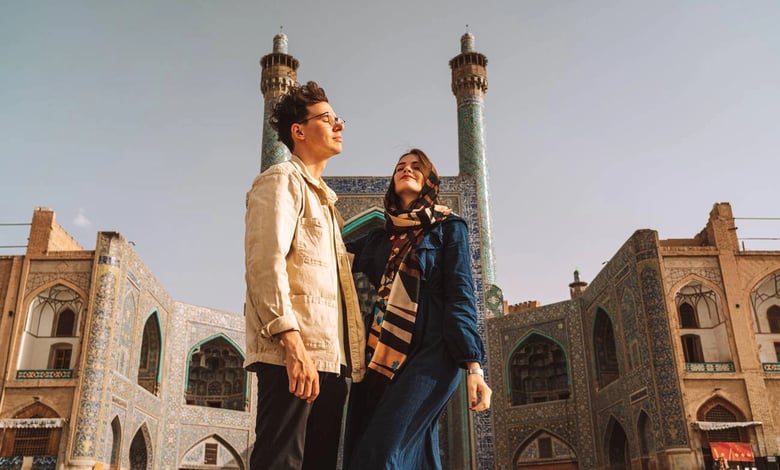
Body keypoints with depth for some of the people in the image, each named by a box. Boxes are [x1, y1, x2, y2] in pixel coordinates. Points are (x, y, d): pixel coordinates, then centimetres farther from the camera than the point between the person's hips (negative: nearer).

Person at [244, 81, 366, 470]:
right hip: (294, 354, -9)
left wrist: (347, 359, 17)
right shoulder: (282, 180, 1)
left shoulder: (322, 197, 28)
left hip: (329, 358, 9)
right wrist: (293, 343, -23)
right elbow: (265, 262, -14)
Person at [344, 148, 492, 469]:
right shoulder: (379, 237, 21)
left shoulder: (449, 228, 8)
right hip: (380, 356, 5)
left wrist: (473, 365, -13)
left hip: (430, 352, -5)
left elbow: (460, 295, -2)